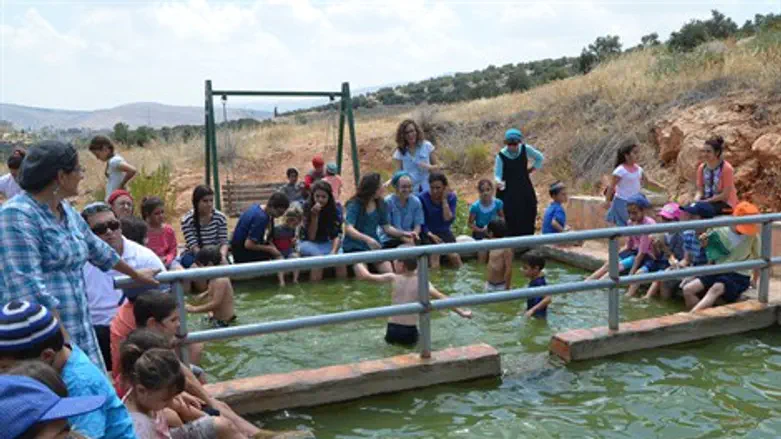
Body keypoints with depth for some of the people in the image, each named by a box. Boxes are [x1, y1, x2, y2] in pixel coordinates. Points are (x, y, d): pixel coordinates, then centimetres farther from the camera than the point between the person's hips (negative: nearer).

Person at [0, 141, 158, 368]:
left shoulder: (65, 210, 11)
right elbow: (28, 287, -21)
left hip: (78, 328, 8)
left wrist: (136, 275, 38)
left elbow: (96, 248, 27)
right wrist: (62, 341, -23)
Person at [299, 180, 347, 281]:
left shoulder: (336, 208, -8)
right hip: (309, 244, -1)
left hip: (328, 244, 1)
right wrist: (314, 216, -26)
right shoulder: (306, 208, -13)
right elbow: (311, 237, -14)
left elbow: (337, 234, -14)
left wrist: (333, 252, -32)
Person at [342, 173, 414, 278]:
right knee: (364, 276, -26)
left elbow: (386, 227, 9)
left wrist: (403, 233, -5)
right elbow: (348, 229, -25)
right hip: (354, 246, -5)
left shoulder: (380, 204, 3)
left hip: (374, 245, 5)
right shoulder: (354, 204, -14)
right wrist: (367, 239, -40)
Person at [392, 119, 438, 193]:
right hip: (410, 192, 0)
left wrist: (429, 167, -13)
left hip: (428, 190, 0)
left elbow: (436, 166, 8)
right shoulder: (400, 152, 1)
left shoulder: (427, 146, 1)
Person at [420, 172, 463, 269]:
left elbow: (449, 220, -14)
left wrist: (444, 200, -17)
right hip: (428, 234, -2)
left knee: (455, 256, -20)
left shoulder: (451, 197, -3)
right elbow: (421, 223, -7)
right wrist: (431, 235, -22)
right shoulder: (423, 198, -11)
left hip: (444, 233, 2)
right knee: (435, 251, -30)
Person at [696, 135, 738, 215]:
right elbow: (700, 190, 4)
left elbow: (725, 195, -16)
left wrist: (705, 201, -21)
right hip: (708, 201, 5)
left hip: (725, 204, -5)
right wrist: (697, 200, -17)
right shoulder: (702, 168, 2)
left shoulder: (726, 168, -14)